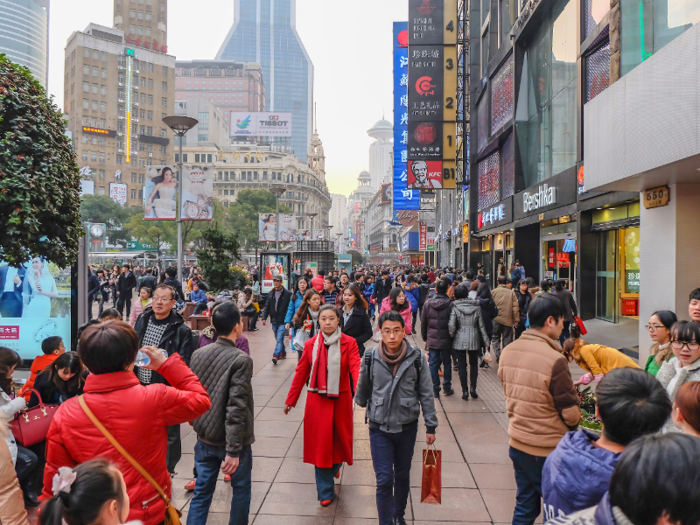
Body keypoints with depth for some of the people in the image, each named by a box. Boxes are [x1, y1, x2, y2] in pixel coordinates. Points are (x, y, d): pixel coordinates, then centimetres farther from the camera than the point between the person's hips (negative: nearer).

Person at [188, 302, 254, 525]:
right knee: (241, 489, 17)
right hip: (231, 440, -5)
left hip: (204, 437, 5)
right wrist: (233, 450, -22)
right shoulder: (241, 360, -20)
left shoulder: (198, 354, -2)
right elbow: (236, 408, -24)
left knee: (201, 492, 15)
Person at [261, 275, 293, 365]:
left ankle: (276, 355, -20)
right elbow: (267, 306, 11)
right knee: (278, 339, 16)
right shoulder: (271, 293, 9)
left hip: (283, 321, -6)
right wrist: (264, 318, 0)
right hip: (274, 321, 6)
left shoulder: (287, 294, -7)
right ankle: (283, 353, 31)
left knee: (279, 339, -14)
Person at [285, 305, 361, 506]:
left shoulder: (349, 343, -6)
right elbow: (300, 373, 5)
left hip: (341, 400, 0)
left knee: (339, 439, 13)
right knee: (320, 443, 4)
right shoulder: (310, 344, -1)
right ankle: (325, 492, 18)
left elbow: (356, 368, -20)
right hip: (317, 400, 1)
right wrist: (290, 400, 7)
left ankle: (334, 467, 47)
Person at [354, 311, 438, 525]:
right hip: (380, 428, -1)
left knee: (402, 476, 19)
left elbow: (426, 394, -4)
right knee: (384, 480, -2)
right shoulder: (370, 357, -12)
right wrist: (361, 403, 22)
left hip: (407, 427, 1)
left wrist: (430, 426, -1)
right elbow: (362, 388, 7)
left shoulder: (416, 358, -11)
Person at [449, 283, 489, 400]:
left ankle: (465, 391, 9)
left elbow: (452, 325, -13)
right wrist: (485, 340, 8)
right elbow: (481, 325, 2)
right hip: (474, 339, 2)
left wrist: (451, 336, 4)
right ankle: (473, 388, 10)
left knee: (462, 365, 7)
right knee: (474, 364, 18)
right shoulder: (476, 306, 0)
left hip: (459, 340, -2)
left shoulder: (455, 307, -8)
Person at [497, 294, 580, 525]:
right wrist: (575, 420, 7)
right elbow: (571, 413, -14)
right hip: (547, 450, -6)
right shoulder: (554, 360, -24)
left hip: (517, 443, 6)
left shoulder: (508, 351, -3)